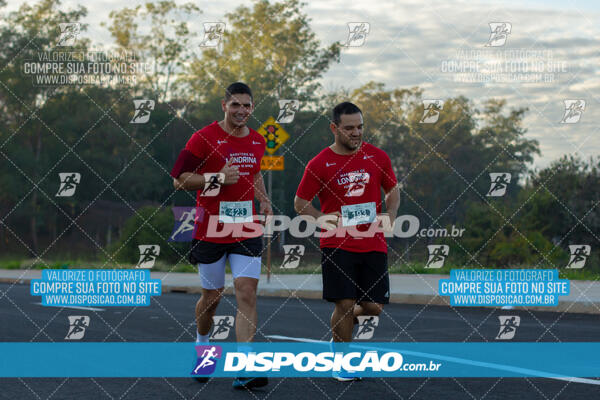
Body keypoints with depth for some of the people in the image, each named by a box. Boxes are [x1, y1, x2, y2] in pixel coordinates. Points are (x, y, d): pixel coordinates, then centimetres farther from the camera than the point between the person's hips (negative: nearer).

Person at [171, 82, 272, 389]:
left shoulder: (258, 141, 9)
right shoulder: (204, 138, -8)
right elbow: (178, 179, -8)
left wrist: (264, 200, 12)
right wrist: (217, 178, -20)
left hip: (247, 232, 3)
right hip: (211, 230, -3)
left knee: (247, 292, -11)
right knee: (212, 295, 9)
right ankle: (202, 344, 40)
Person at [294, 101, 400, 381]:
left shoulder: (378, 157, 4)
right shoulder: (319, 164, -4)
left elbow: (393, 191, 17)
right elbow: (300, 203, 4)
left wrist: (389, 216, -2)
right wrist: (323, 218, -12)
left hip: (373, 245, 3)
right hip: (337, 245, -3)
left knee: (373, 307, 0)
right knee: (345, 303, -9)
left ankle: (343, 324, 34)